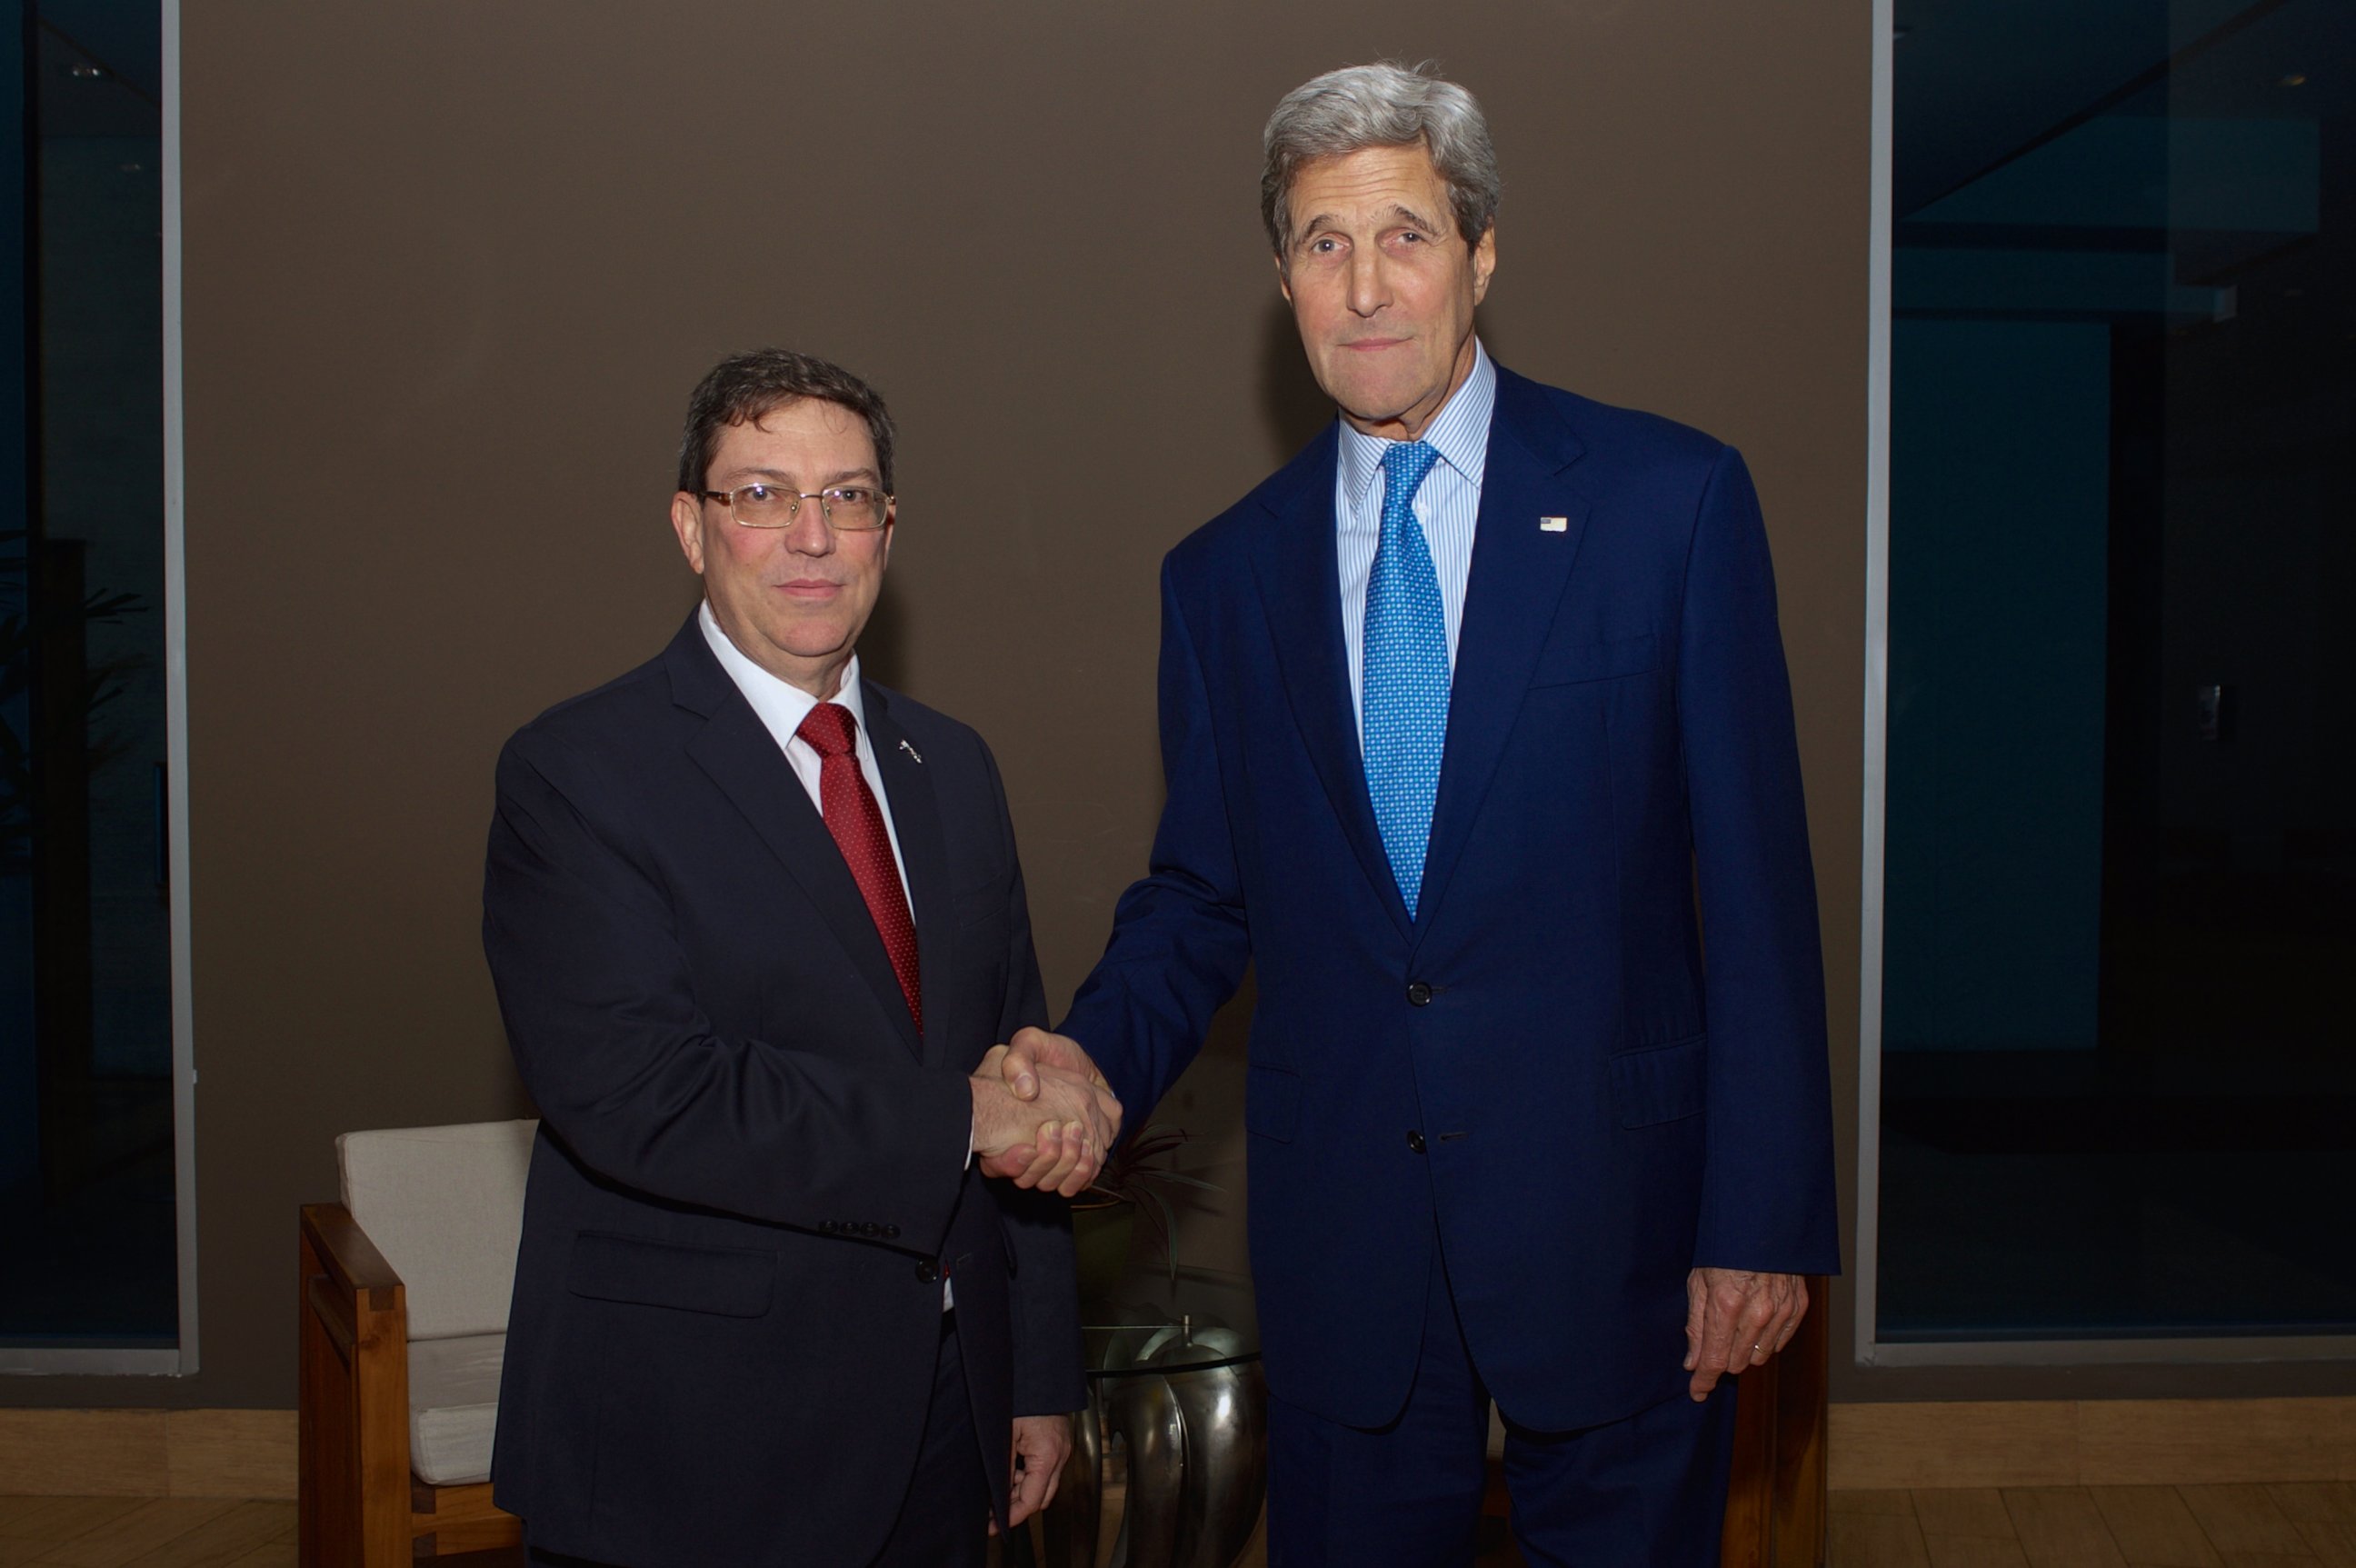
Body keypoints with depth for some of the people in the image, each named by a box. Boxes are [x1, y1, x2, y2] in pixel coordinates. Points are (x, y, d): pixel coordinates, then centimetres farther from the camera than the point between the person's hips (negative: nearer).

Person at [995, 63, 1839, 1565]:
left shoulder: (1674, 499, -5)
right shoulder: (1225, 574, 5)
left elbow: (1756, 876, -6)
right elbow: (1199, 895, 9)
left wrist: (1764, 1218, -9)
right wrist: (1096, 1054, -11)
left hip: (1610, 1213, -2)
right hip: (1341, 1229, 3)